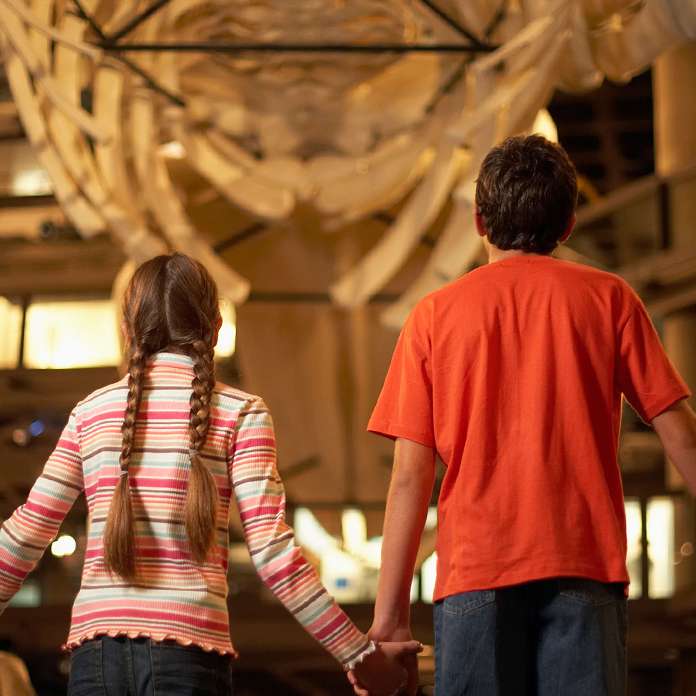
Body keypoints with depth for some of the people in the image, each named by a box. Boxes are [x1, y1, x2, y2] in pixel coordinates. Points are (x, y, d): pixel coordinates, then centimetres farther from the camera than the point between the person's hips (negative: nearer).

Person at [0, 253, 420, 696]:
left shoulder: (91, 412, 10)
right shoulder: (240, 413, 2)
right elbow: (271, 549, -6)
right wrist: (362, 655, -2)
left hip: (94, 645, 2)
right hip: (188, 648, -2)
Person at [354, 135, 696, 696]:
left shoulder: (436, 314, 7)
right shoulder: (607, 298, 7)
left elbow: (411, 475, 2)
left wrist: (390, 616, 3)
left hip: (475, 570, 0)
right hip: (585, 566, 0)